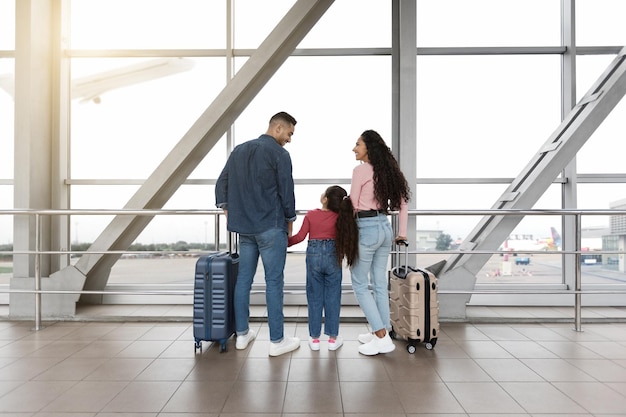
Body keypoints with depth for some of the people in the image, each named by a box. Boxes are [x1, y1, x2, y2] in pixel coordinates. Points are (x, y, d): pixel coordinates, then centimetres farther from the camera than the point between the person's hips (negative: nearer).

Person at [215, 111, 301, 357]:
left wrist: (227, 210, 17)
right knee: (274, 282, -1)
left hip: (244, 227, 7)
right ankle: (277, 341, 6)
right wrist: (290, 219, 6)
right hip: (271, 227, -6)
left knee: (243, 279, 12)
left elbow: (221, 184, 13)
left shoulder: (239, 150, 12)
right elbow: (286, 191, -8)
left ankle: (242, 334, 22)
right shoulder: (279, 153, -8)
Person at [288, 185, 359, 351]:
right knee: (332, 298, 9)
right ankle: (333, 338, 16)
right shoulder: (341, 217, -2)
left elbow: (300, 236, -5)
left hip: (313, 255, 0)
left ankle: (314, 338, 17)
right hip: (333, 256, 1)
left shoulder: (311, 215, -6)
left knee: (314, 298, 9)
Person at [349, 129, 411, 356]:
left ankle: (382, 337, 3)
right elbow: (403, 203, 13)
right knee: (379, 283, 14)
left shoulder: (360, 170, -12)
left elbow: (353, 205, -8)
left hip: (367, 229, -8)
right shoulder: (387, 171, 10)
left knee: (359, 284, 3)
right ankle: (381, 333, 22)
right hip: (385, 227, 8)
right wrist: (402, 232, 18)